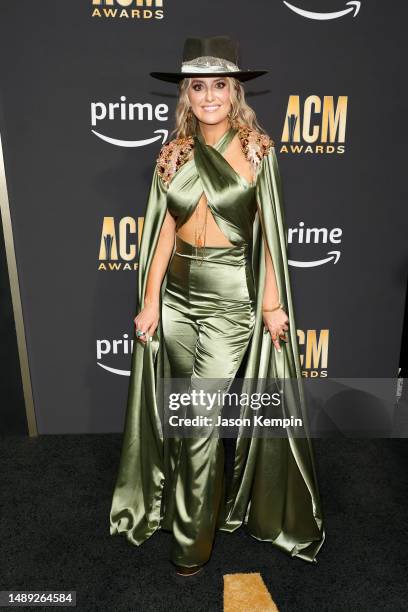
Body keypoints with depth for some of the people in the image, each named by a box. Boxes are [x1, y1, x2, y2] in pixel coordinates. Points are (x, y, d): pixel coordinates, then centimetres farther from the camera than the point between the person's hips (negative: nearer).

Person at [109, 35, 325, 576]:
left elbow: (270, 230, -3)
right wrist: (149, 301, 1)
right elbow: (163, 231, 5)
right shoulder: (173, 153, 7)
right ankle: (207, 502, 43)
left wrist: (272, 301, -8)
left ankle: (195, 534, 23)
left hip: (231, 293, -4)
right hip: (176, 292, 4)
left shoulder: (257, 149, -1)